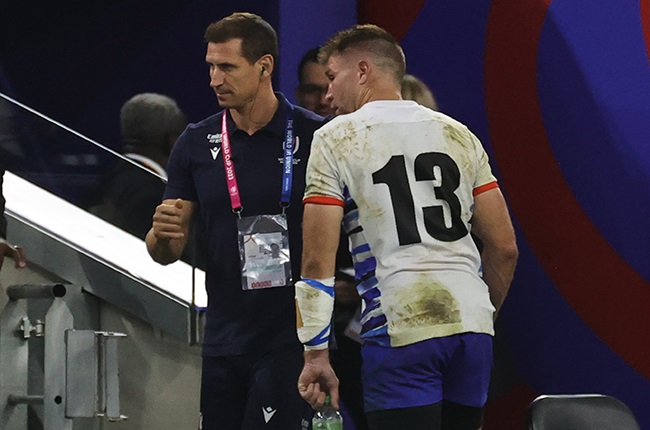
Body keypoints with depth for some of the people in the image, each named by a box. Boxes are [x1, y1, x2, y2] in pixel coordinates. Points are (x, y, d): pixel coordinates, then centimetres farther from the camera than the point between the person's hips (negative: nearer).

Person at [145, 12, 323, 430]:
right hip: (224, 341, 5)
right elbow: (166, 253, 9)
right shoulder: (197, 143, 7)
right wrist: (162, 234, -12)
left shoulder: (314, 137, -4)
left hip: (292, 338, -4)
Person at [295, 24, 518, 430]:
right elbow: (505, 247, 13)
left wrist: (316, 355, 1)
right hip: (472, 323, 5)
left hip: (401, 329, -5)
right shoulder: (458, 134, 16)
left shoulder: (336, 139, 3)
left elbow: (318, 262, -3)